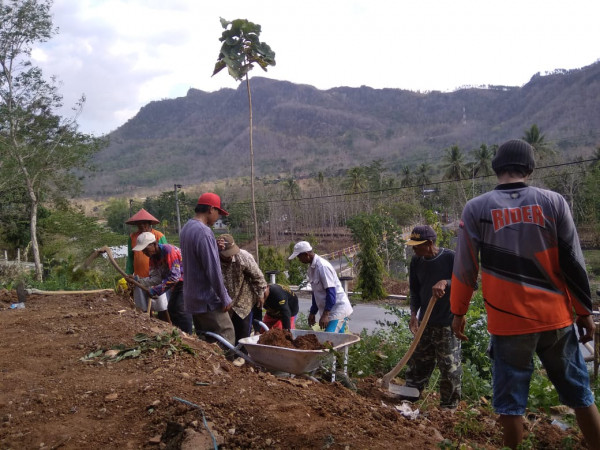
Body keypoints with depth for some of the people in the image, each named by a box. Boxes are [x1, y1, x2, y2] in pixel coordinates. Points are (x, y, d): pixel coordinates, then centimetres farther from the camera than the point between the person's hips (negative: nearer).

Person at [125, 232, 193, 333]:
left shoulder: (169, 251, -27)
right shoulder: (153, 257, 1)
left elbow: (174, 276, -30)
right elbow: (156, 277, -5)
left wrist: (156, 290, -30)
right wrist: (138, 281, -19)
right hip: (178, 283, 10)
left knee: (180, 309, -15)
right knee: (172, 309, 12)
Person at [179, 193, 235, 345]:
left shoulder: (186, 229, 10)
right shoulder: (204, 232, -20)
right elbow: (213, 270, -21)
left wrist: (215, 247, 6)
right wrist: (225, 298, -13)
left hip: (192, 298, 10)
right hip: (208, 300, -9)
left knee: (204, 339, 15)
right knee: (227, 336, -3)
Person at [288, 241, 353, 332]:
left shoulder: (323, 266, -18)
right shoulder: (311, 267, 10)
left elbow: (331, 292, -22)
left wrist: (325, 315, -24)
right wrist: (312, 312, 20)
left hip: (337, 309, -9)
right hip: (328, 310, 9)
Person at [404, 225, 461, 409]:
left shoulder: (450, 258, -14)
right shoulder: (416, 261, 4)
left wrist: (445, 283, -31)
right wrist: (414, 313, -3)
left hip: (447, 324, -5)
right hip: (425, 322, 6)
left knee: (450, 366, 1)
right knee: (418, 362, 12)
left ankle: (449, 405, 14)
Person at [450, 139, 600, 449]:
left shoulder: (476, 208, -4)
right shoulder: (553, 202, -1)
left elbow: (465, 267, -2)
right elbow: (573, 263, 0)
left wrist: (458, 312, 9)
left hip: (508, 322, -2)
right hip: (556, 318, 2)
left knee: (510, 400, 7)